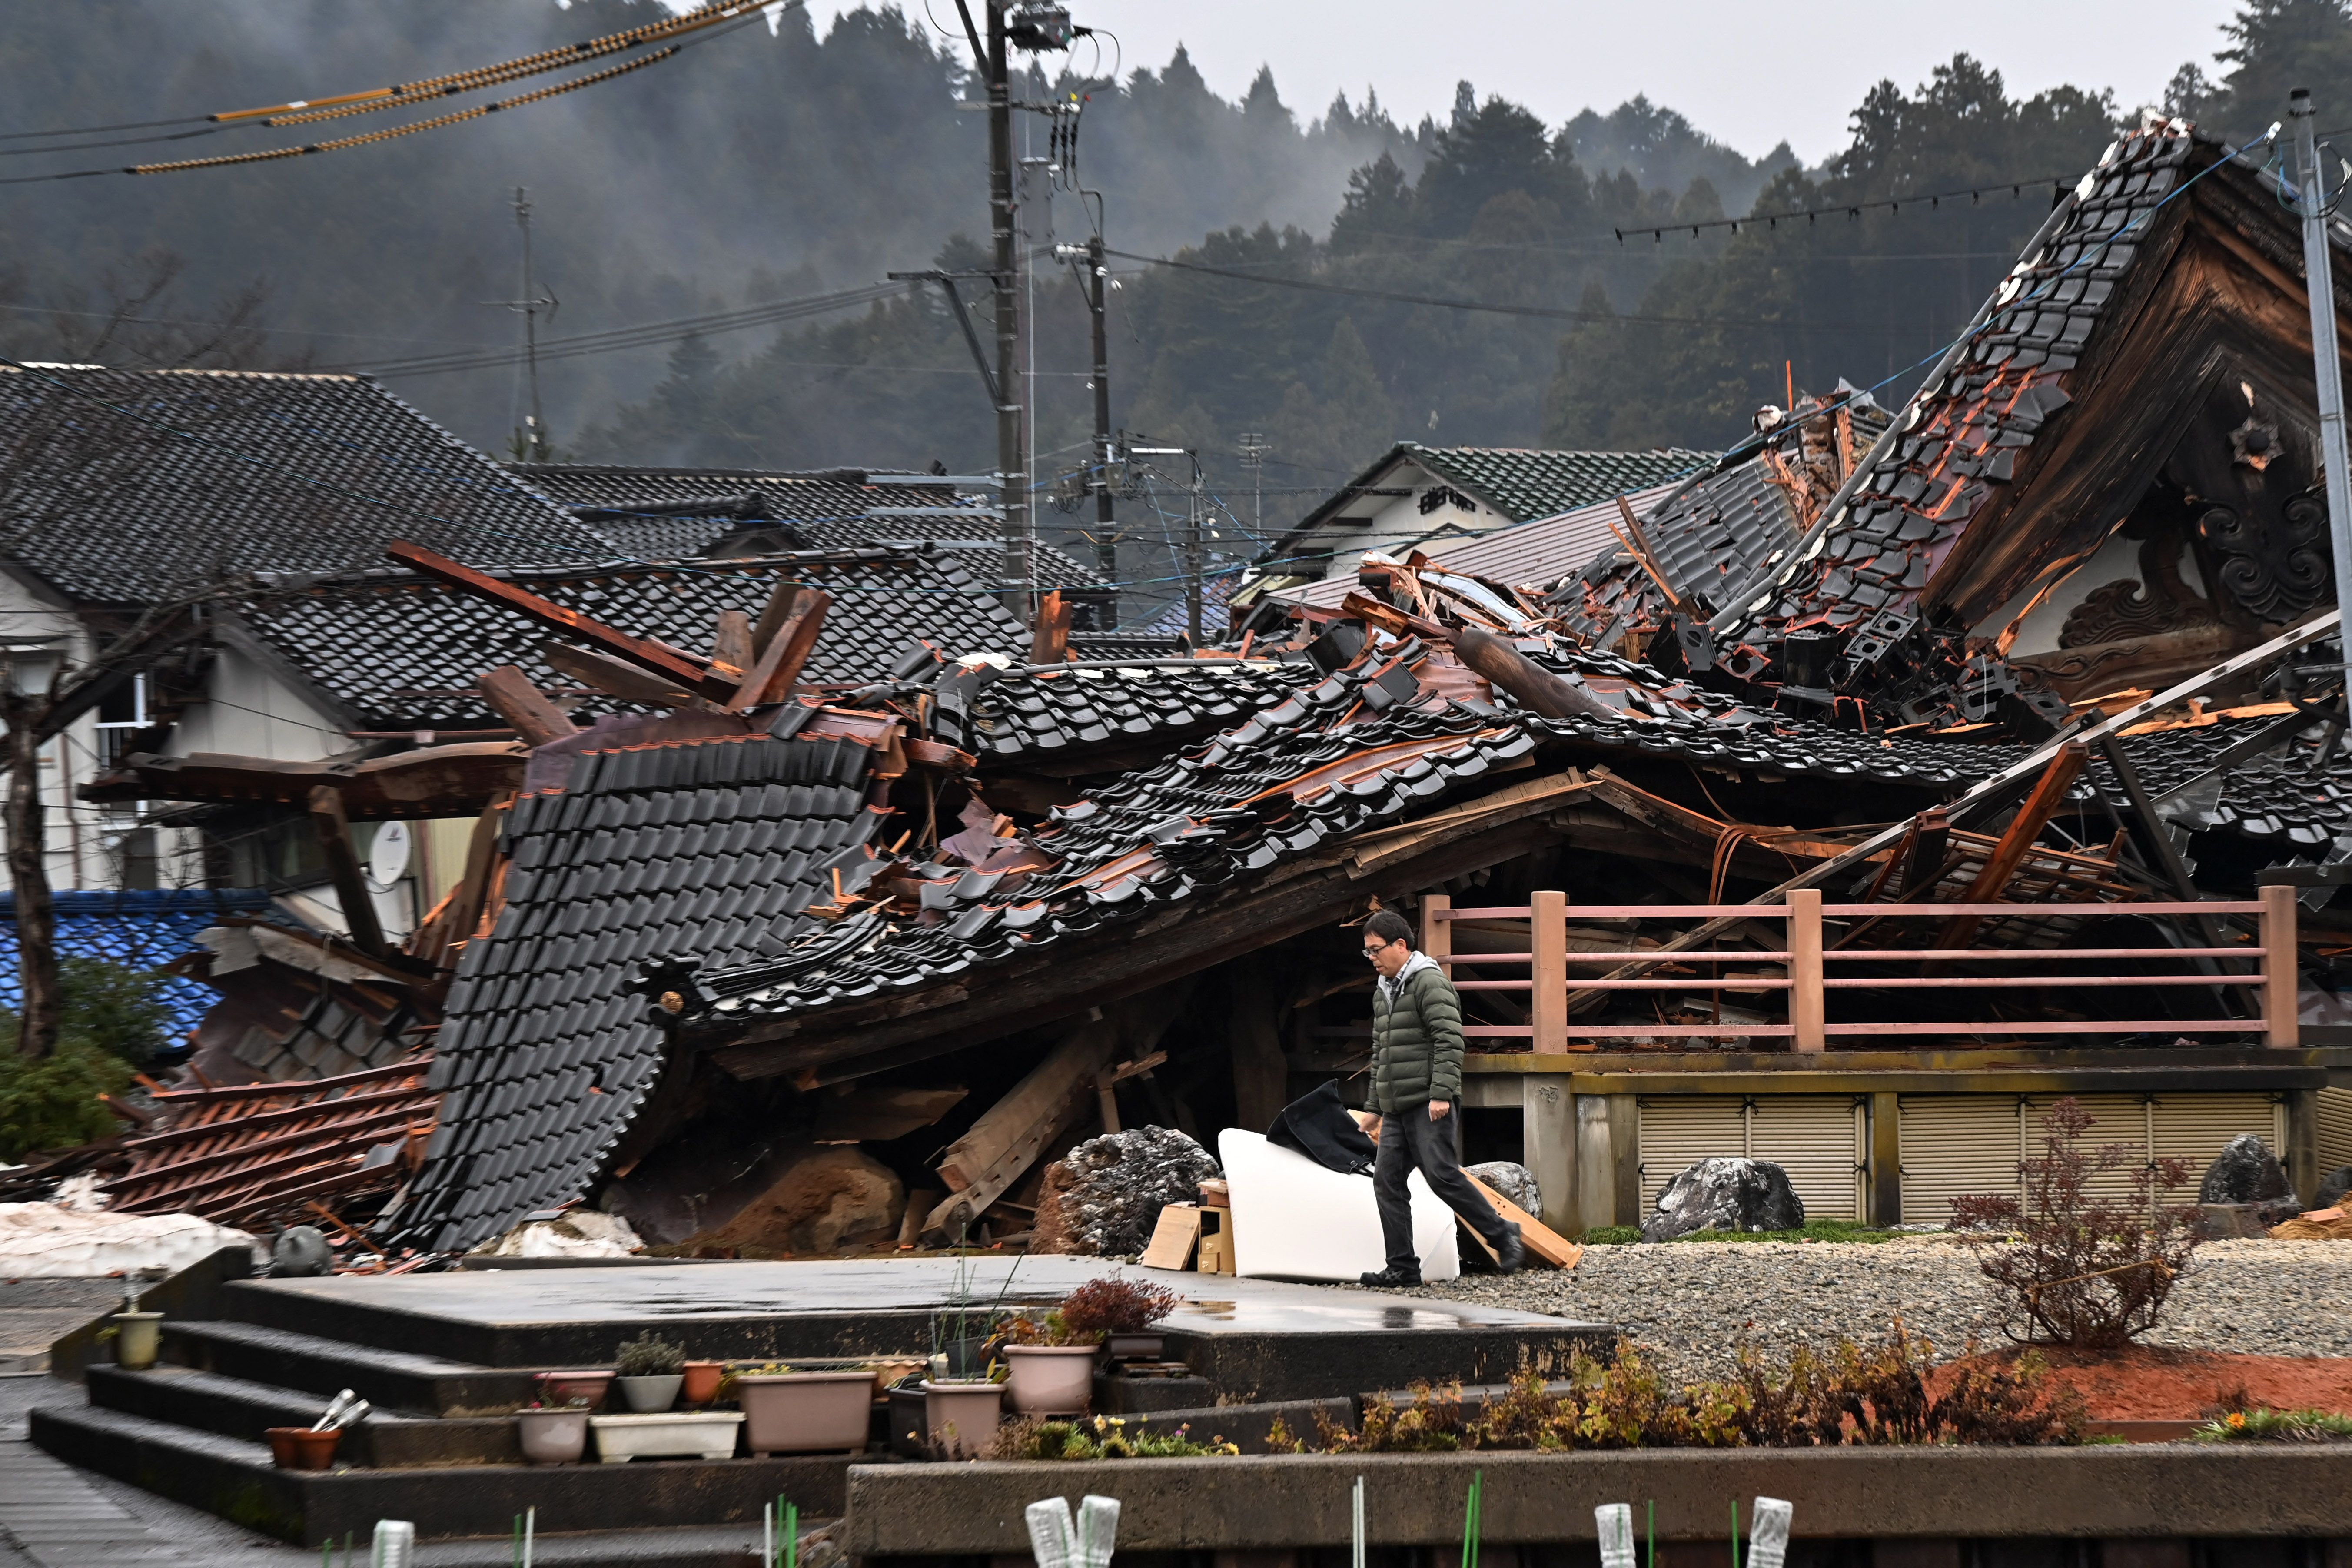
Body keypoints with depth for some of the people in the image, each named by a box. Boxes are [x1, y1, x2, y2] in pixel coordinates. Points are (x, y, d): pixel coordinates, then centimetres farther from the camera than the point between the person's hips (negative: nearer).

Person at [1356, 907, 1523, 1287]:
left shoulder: (1430, 984, -8)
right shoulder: (1383, 992, 20)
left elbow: (1449, 1041, -17)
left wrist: (1441, 1093, -24)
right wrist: (1374, 1108, 24)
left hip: (1429, 1104, -9)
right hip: (1396, 1109, 9)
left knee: (1442, 1175, -14)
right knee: (1387, 1181, 1)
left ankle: (1502, 1235, -1)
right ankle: (1403, 1267, 2)